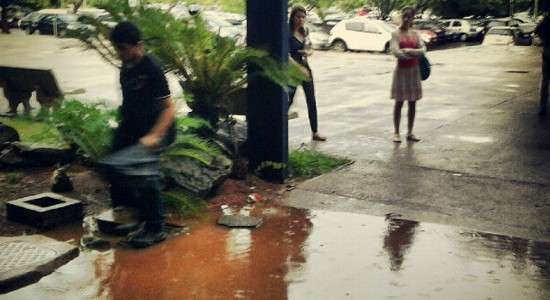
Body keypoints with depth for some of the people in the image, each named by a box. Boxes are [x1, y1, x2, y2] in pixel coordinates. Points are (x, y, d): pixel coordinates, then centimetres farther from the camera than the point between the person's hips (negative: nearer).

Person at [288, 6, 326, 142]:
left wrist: (308, 52, -5)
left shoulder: (304, 32, 8)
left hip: (305, 69, 7)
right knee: (289, 100, -1)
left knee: (311, 101, 6)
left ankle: (314, 133, 13)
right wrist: (299, 67, -26)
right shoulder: (288, 34, -12)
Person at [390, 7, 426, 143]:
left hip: (414, 70, 4)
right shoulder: (396, 34, -6)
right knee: (399, 102, 0)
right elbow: (396, 52, -18)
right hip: (401, 70, -4)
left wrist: (408, 51, -20)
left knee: (412, 102, 7)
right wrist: (415, 54, -11)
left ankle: (410, 133, 15)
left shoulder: (415, 34, 6)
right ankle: (396, 133, 7)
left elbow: (423, 50, -6)